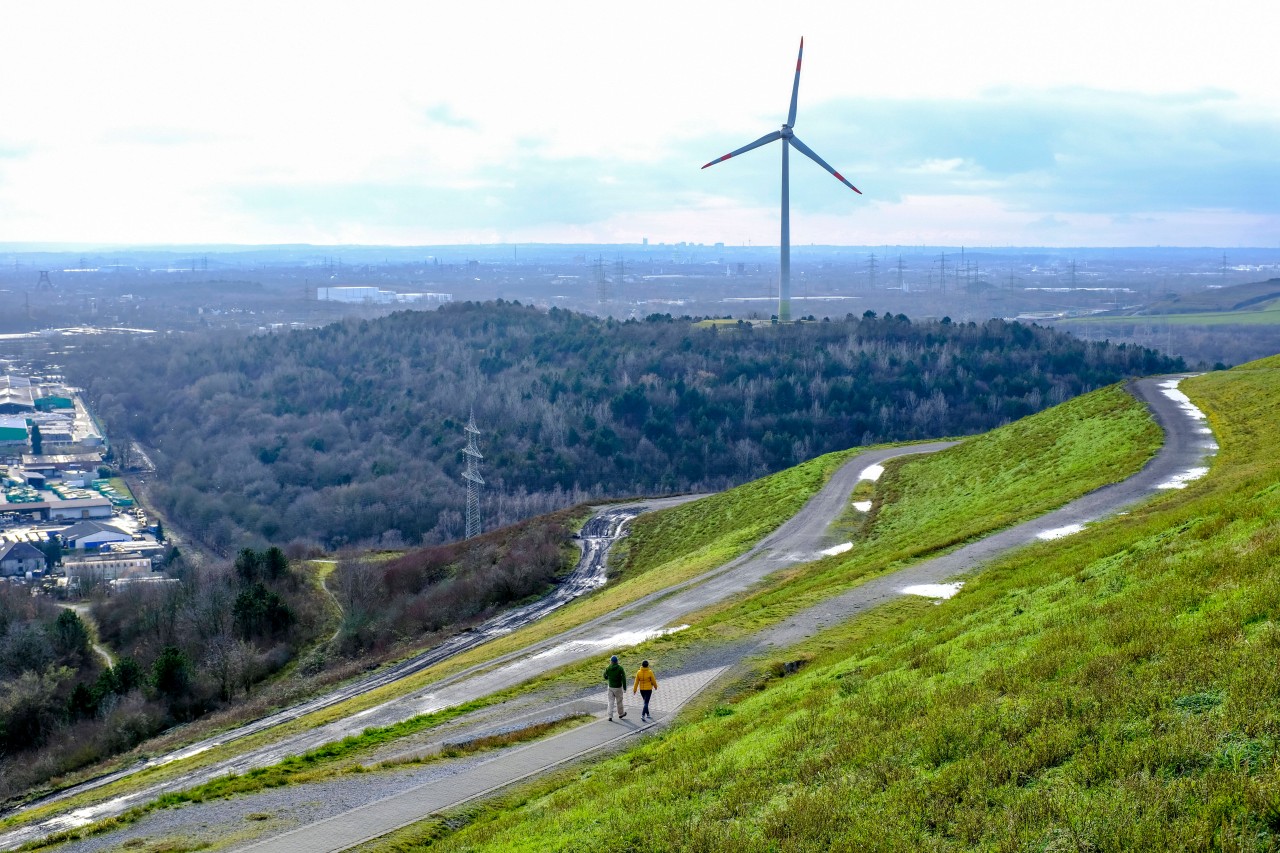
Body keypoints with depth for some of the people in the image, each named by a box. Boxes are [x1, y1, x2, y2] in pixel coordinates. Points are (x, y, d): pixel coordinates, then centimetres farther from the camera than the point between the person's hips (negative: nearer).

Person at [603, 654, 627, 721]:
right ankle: (621, 714, 32)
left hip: (610, 687, 2)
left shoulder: (608, 668, -8)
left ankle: (610, 716, 2)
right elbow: (623, 678, -15)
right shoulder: (620, 668, -14)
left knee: (611, 701, 8)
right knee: (619, 701, 15)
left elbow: (605, 676, 6)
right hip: (618, 688, -2)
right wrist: (624, 688, -9)